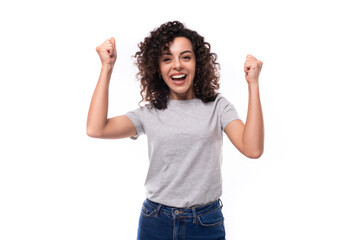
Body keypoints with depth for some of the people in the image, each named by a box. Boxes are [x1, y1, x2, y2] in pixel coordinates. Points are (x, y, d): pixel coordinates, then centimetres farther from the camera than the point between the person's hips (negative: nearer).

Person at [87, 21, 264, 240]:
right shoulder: (149, 113, 1)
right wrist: (107, 67, -9)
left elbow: (252, 149, -16)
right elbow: (96, 129, -13)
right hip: (155, 222, 1)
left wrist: (253, 83, -18)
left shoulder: (216, 106, -2)